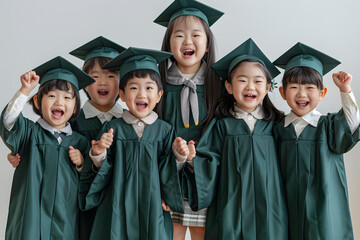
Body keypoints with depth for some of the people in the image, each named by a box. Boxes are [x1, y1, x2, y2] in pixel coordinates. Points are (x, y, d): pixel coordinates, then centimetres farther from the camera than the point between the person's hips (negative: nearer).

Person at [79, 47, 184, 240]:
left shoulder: (165, 131, 1)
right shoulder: (112, 129, 0)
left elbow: (167, 176, 2)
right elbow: (103, 175, 0)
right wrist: (99, 155, -18)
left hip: (152, 210, 1)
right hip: (117, 211, 0)